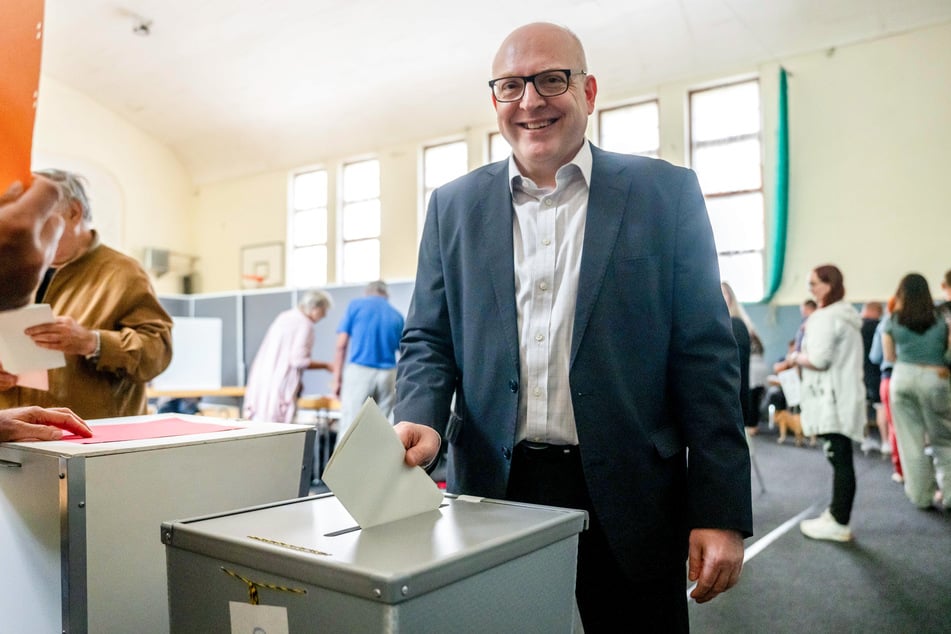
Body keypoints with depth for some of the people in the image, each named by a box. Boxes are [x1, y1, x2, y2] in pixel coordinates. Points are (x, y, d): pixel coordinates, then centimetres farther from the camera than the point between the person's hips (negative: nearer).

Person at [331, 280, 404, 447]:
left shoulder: (356, 305, 8)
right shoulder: (397, 315, 14)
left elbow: (341, 345, 0)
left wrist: (337, 379, 3)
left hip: (359, 371, -3)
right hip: (388, 375, 3)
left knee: (349, 427, -3)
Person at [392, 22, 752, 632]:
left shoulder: (665, 193, -1)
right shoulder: (455, 206, 6)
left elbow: (706, 357, -4)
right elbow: (428, 340, 8)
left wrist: (722, 512, -7)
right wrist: (421, 421, -13)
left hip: (628, 501, -1)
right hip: (495, 489, 2)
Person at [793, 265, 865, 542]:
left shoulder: (825, 317, -14)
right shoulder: (846, 314, 18)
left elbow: (818, 359, -21)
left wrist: (796, 357, -3)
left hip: (833, 401, -10)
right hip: (844, 397, 10)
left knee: (840, 461, -5)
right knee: (841, 460, 12)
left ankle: (839, 523, 0)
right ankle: (836, 514, 19)